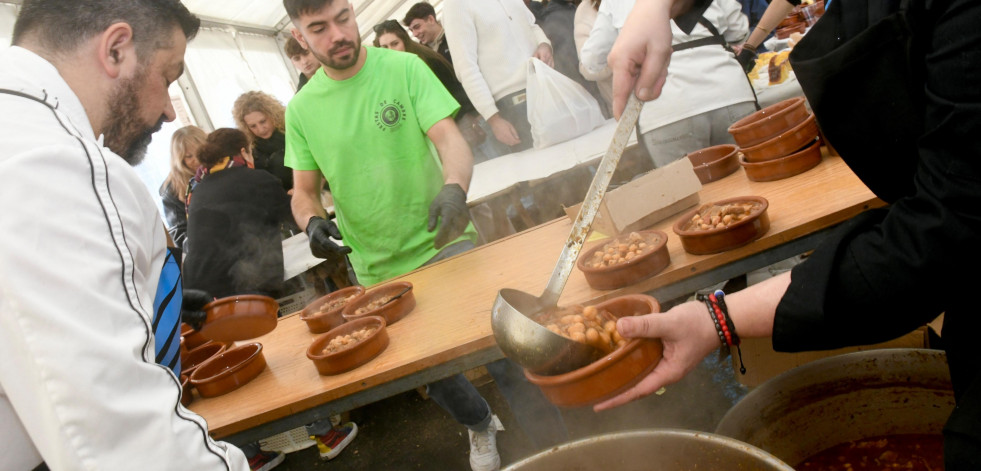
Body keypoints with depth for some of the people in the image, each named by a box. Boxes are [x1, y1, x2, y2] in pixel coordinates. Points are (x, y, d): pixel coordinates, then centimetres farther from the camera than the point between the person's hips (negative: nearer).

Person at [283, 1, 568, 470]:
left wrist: (454, 187, -40)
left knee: (502, 352, -11)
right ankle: (480, 425, 46)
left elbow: (449, 137, -18)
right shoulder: (300, 110, -1)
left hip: (444, 242, -3)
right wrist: (312, 221, -18)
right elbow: (304, 191, 6)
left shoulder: (404, 68, -9)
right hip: (380, 272, 3)